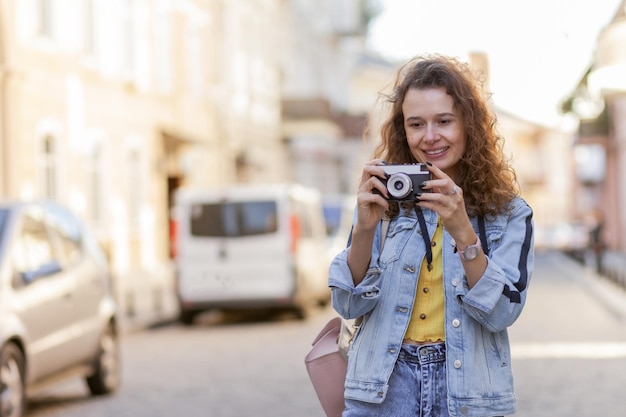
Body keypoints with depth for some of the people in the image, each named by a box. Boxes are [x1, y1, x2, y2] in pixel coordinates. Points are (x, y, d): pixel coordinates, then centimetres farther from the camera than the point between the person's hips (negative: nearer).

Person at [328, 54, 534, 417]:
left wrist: (463, 233, -23)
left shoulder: (508, 213, -1)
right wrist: (365, 229, -19)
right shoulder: (386, 199, 1)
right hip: (383, 387, 1)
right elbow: (351, 305, -3)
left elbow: (502, 313, -11)